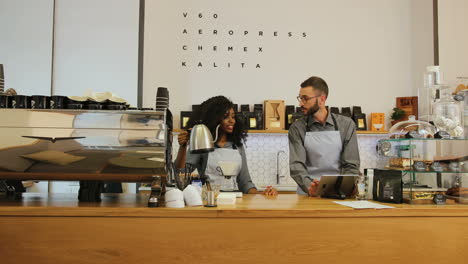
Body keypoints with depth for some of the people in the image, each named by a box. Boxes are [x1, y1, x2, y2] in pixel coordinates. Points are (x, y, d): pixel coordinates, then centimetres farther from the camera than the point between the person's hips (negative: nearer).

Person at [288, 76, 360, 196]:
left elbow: (351, 165, 3)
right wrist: (309, 186, -24)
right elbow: (296, 165, -6)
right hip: (307, 195, 0)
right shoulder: (297, 129, 3)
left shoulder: (346, 125, 5)